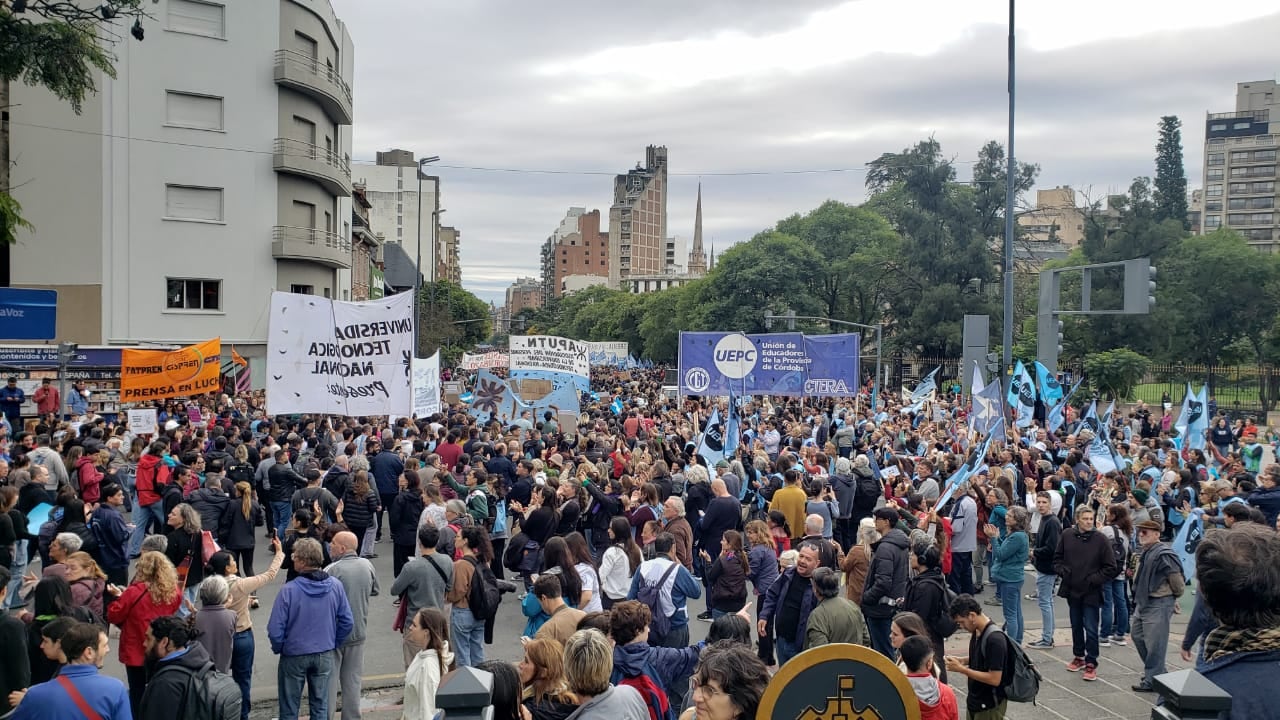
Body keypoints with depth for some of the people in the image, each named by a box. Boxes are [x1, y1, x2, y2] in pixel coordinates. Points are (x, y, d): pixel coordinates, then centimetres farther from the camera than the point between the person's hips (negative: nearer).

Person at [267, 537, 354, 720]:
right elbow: (347, 622, -5)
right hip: (325, 655, 3)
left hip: (294, 655, -3)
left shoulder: (289, 590, -23)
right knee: (320, 705, 17)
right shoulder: (335, 585, -12)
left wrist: (278, 648, 2)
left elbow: (275, 630, -18)